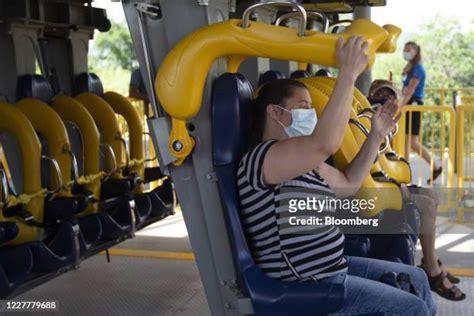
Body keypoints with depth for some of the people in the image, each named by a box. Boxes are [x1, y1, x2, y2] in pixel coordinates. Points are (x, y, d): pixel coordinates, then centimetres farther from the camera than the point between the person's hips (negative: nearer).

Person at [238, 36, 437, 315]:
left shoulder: (306, 163, 13)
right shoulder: (260, 158, -20)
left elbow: (348, 183, 22)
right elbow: (326, 144, -35)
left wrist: (376, 135, 13)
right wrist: (349, 73, -29)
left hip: (332, 267, 10)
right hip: (304, 287, -10)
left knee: (416, 278, 16)